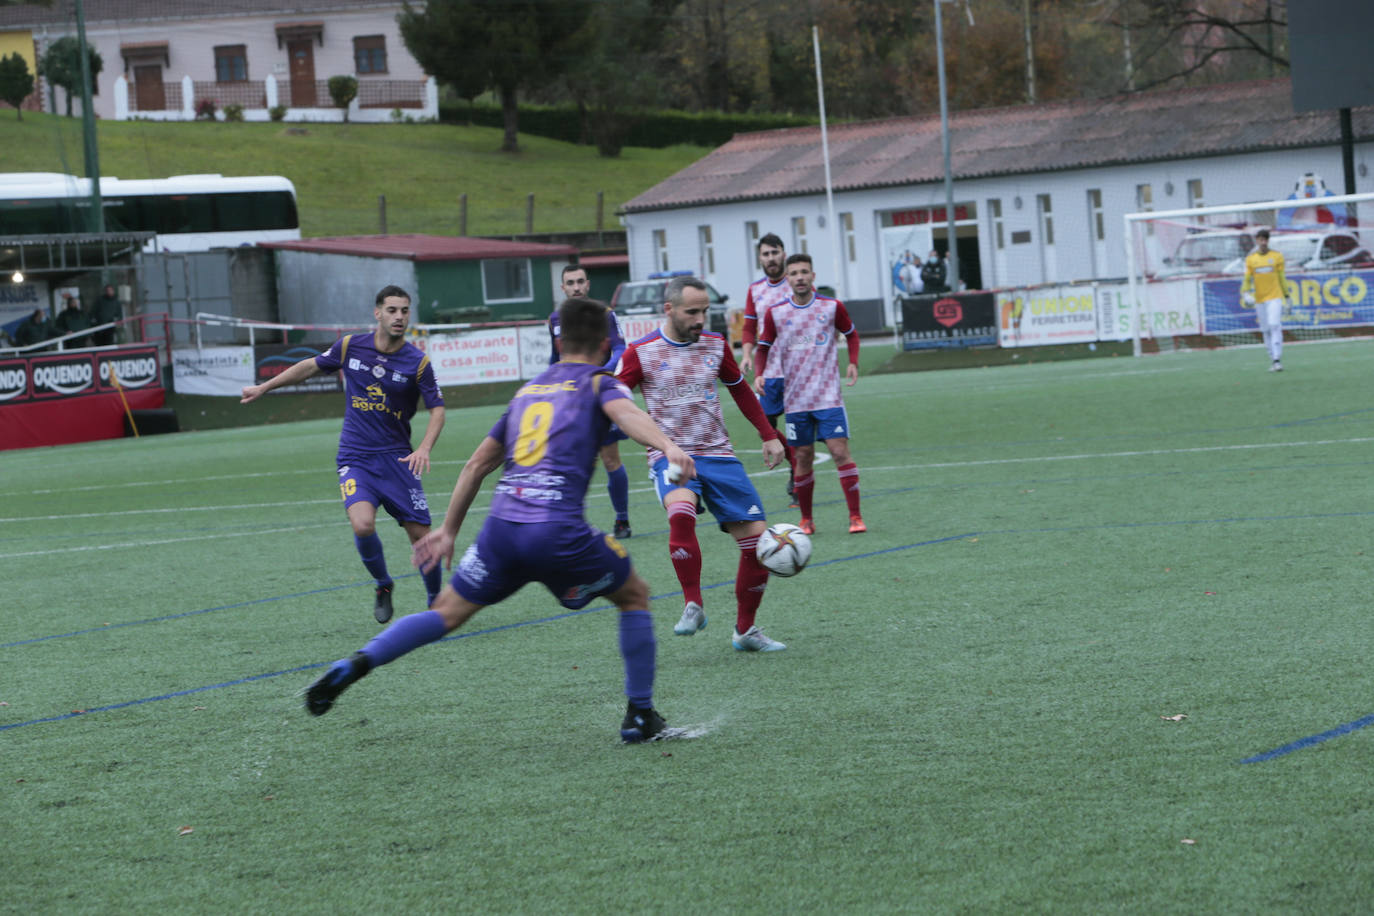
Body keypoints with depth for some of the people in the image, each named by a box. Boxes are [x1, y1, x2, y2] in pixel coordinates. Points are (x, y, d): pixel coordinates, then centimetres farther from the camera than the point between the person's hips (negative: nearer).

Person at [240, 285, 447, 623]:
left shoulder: (417, 361, -7)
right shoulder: (350, 347, -2)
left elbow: (437, 408, 0)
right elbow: (311, 366, 15)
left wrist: (424, 449, -17)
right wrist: (264, 387, 22)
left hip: (396, 457, 0)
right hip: (355, 458, 0)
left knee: (421, 535, -3)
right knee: (363, 525, -23)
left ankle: (437, 604, 21)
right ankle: (383, 585, 6)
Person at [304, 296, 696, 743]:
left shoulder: (529, 389, 26)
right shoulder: (598, 383, 11)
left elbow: (477, 464, 29)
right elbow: (625, 412, -15)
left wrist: (449, 530, 36)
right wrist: (667, 445, -32)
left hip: (502, 526, 4)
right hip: (558, 531, -4)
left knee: (448, 613, 15)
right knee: (634, 595, 18)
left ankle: (355, 664, -4)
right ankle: (640, 717, 17)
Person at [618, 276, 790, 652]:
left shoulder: (715, 345, 8)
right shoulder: (641, 352, -4)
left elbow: (740, 389, 23)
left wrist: (768, 435, 23)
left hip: (718, 455, 5)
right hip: (670, 457, -4)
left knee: (757, 538, -3)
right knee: (681, 512, -37)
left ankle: (745, 630, 15)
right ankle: (694, 607, -22)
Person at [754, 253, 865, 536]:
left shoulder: (832, 307, -1)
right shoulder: (776, 314, 1)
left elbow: (851, 334, 16)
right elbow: (763, 347, 13)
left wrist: (853, 363, 0)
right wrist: (759, 374, -5)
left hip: (828, 396, -1)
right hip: (796, 399, 1)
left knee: (840, 451, -10)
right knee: (803, 458, 5)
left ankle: (855, 516, -6)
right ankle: (806, 520, 19)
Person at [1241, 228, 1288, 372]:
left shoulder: (1277, 256, 5)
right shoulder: (1250, 259, 8)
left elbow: (1282, 278, 9)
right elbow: (1247, 279, 8)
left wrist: (1286, 296, 7)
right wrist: (1245, 293, -9)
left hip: (1275, 297, -3)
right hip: (1259, 300, 3)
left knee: (1275, 326, -16)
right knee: (1266, 330, 4)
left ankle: (1277, 359, -21)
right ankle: (1272, 360, 13)